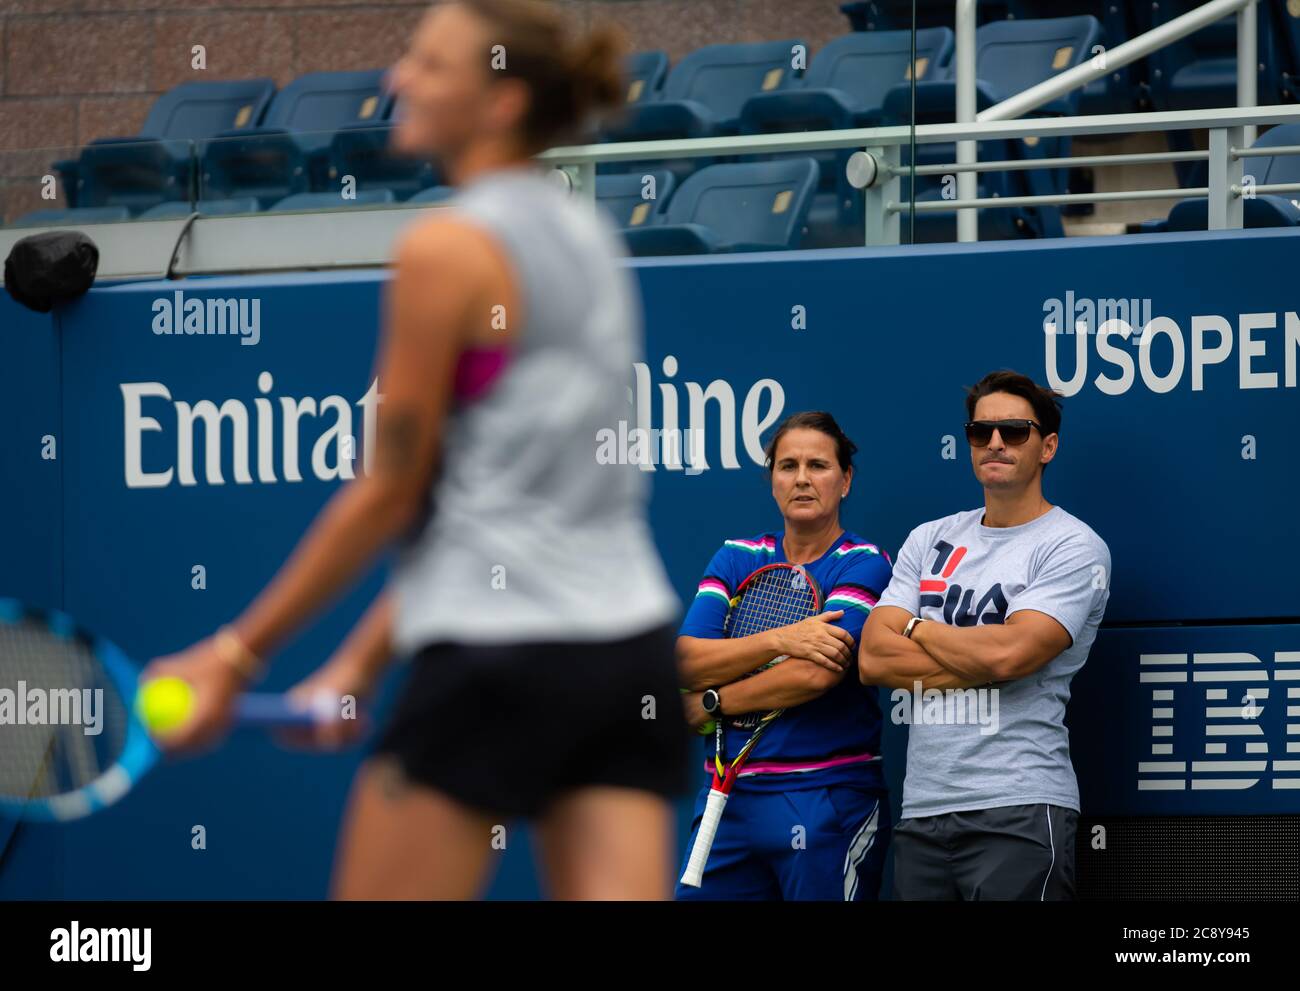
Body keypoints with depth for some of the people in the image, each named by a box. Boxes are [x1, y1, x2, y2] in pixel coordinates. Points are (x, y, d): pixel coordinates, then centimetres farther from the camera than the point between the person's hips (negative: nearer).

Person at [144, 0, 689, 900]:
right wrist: (365, 658, 19)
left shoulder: (448, 250, -9)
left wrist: (238, 653, 0)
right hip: (631, 642, 7)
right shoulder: (589, 237, 15)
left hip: (499, 657, -7)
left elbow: (393, 490, -7)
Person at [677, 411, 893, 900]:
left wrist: (710, 703, -7)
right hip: (728, 798, 4)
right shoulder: (736, 558, 11)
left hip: (827, 803, -4)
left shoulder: (864, 564, -3)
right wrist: (780, 640, -17)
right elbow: (686, 663, -2)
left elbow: (819, 674, -16)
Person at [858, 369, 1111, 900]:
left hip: (1019, 815, -5)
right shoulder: (929, 540, 15)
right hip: (922, 811, 5)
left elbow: (1009, 653, -17)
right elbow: (873, 660, 3)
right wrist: (983, 665, -9)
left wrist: (917, 628, 0)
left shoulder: (1075, 547, -2)